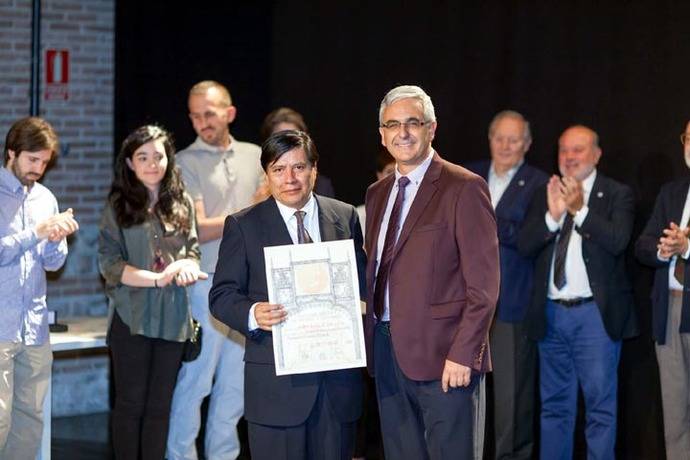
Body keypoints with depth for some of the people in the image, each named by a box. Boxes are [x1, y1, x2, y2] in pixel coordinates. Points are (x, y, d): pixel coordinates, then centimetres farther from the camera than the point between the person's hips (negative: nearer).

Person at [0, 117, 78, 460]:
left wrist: (56, 241, -7)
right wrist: (37, 232, -18)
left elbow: (52, 263, 14)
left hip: (35, 327, 6)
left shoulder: (46, 199, 12)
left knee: (30, 417, 8)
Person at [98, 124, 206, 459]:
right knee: (131, 402, 2)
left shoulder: (181, 204, 9)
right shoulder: (118, 206, 0)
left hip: (172, 316, 3)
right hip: (132, 315, -3)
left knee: (160, 405, 8)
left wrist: (186, 264, -12)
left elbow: (193, 250, 13)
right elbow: (109, 263, -6)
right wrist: (157, 278, -18)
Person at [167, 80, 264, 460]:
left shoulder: (254, 156, 11)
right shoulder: (186, 163, -4)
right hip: (208, 284, -5)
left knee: (236, 380, 10)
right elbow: (197, 230, -11)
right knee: (195, 379, -3)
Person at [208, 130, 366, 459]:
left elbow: (362, 281, 17)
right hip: (276, 381, -3)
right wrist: (253, 314, -21)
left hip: (338, 377, 3)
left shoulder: (345, 217, 10)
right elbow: (222, 295, 0)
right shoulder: (243, 226, 2)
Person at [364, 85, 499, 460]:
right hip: (385, 350, 7)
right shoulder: (377, 194, 16)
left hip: (441, 355, -7)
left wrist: (463, 355, -17)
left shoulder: (464, 188, -7)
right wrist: (370, 339, 8)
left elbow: (483, 284, -11)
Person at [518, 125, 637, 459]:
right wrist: (552, 215, -16)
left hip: (595, 314, -4)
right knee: (554, 404, 11)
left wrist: (580, 210, -22)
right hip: (551, 314, 4)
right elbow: (525, 246, 0)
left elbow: (617, 241, -15)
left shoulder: (617, 194, 0)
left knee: (600, 404, -5)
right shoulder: (545, 194, 11)